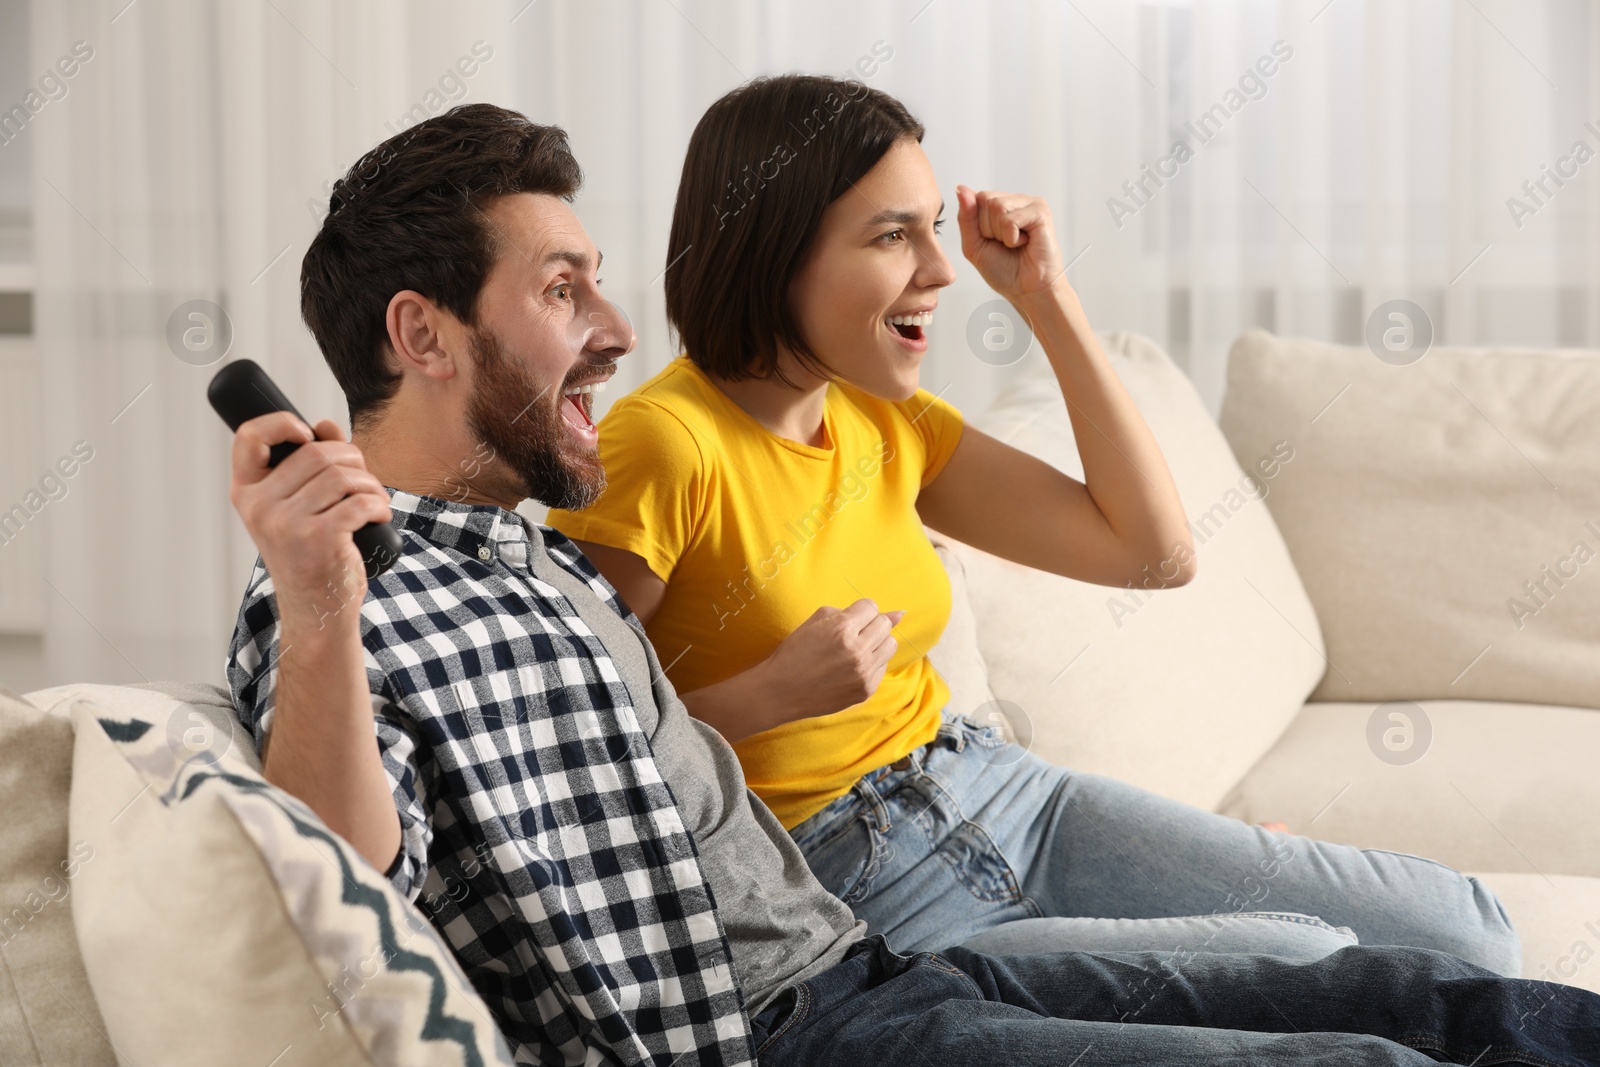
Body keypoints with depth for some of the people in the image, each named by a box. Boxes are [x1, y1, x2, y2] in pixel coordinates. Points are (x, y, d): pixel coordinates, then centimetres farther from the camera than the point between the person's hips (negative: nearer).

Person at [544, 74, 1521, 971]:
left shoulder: (885, 421, 5)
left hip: (1006, 795, 8)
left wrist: (1048, 297, 4)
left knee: (1465, 931, -2)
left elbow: (1157, 549, 6)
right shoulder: (664, 446, -18)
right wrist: (773, 694, -27)